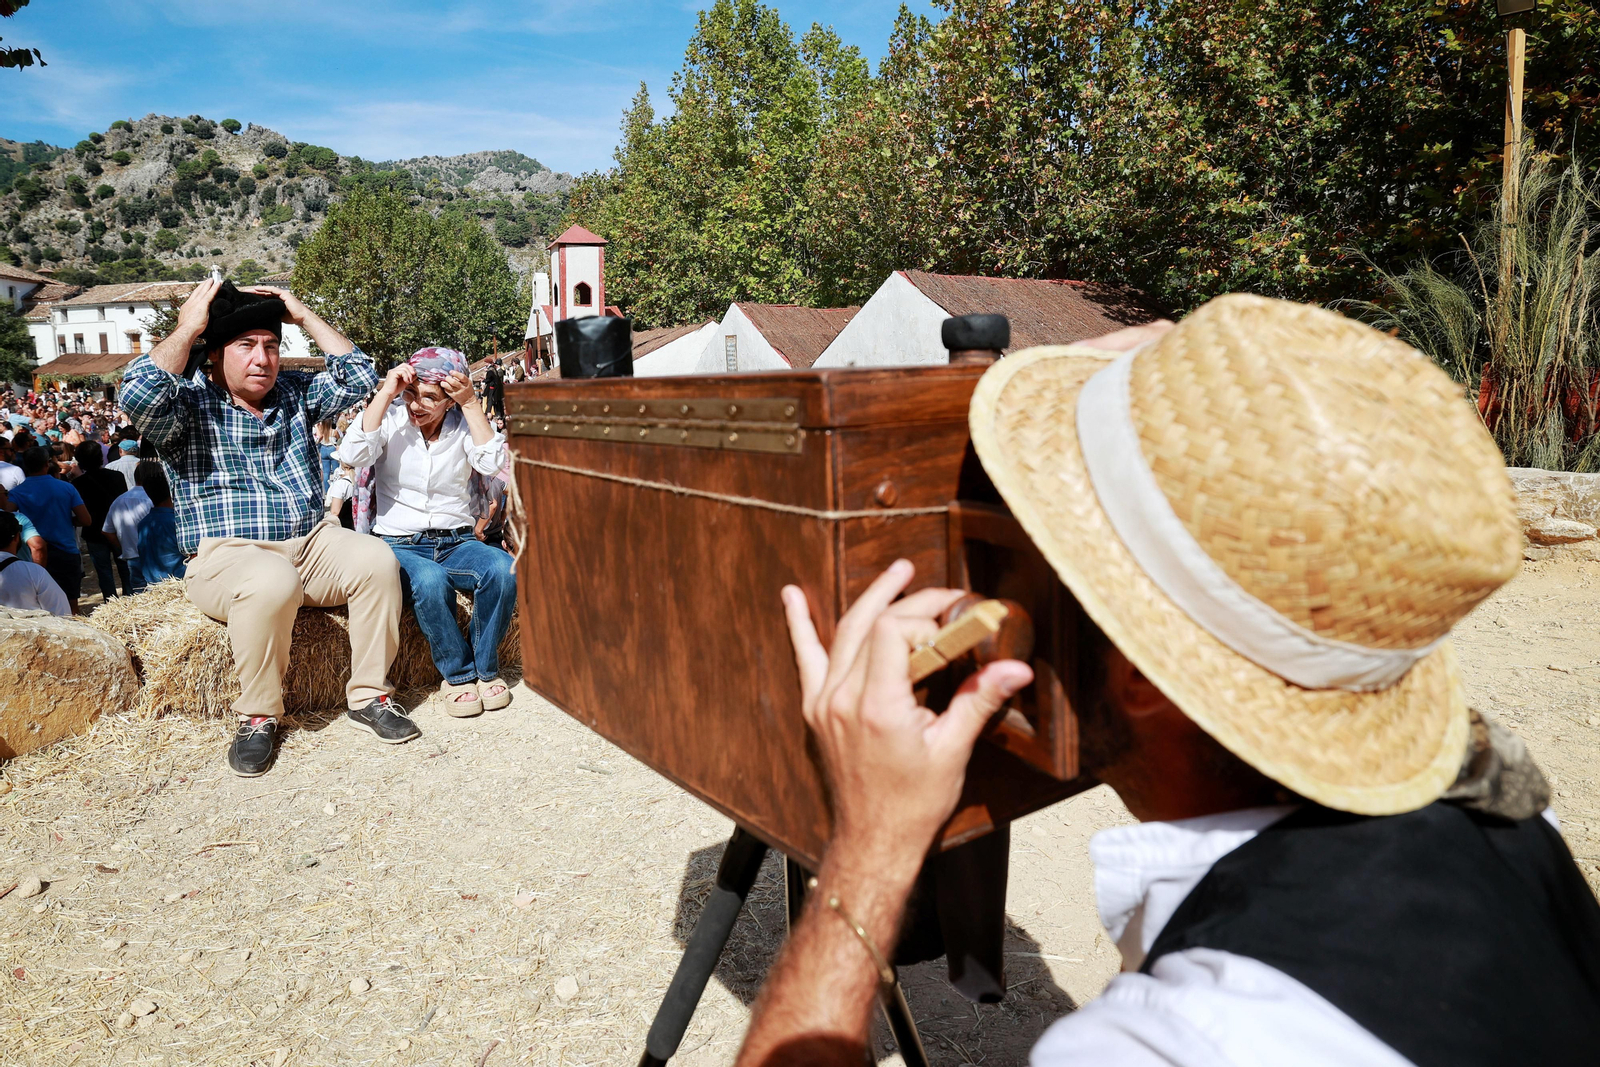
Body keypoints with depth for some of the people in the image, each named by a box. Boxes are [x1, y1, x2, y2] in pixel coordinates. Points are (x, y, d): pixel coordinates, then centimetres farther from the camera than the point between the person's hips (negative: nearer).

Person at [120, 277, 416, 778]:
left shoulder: (294, 393, 16)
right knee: (272, 582, -39)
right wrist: (187, 327, -11)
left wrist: (303, 314, 7)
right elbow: (138, 394, -21)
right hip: (230, 554, -5)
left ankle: (369, 695, -12)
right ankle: (258, 716, -18)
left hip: (311, 544, 5)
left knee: (376, 560, -25)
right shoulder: (190, 401, 1)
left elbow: (358, 376, 9)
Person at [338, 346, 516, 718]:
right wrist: (386, 392, -17)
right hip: (400, 544, -2)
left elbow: (492, 463, -13)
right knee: (429, 581, -37)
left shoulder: (463, 424, 6)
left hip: (456, 543, 2)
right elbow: (353, 454, -19)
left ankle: (485, 668, -9)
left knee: (503, 569, -30)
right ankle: (457, 674, -14)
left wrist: (471, 404, -15)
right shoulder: (390, 419, 1)